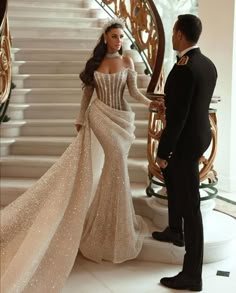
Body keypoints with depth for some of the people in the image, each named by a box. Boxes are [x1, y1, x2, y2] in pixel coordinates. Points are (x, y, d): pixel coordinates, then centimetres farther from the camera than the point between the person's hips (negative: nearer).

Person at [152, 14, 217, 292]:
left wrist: (163, 151, -15)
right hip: (199, 134, 10)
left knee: (189, 205, -3)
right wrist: (167, 135, 22)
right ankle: (175, 231, 51)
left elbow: (178, 115, -24)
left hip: (186, 141, -10)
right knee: (171, 179, 32)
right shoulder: (208, 64, 5)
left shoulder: (183, 69, -24)